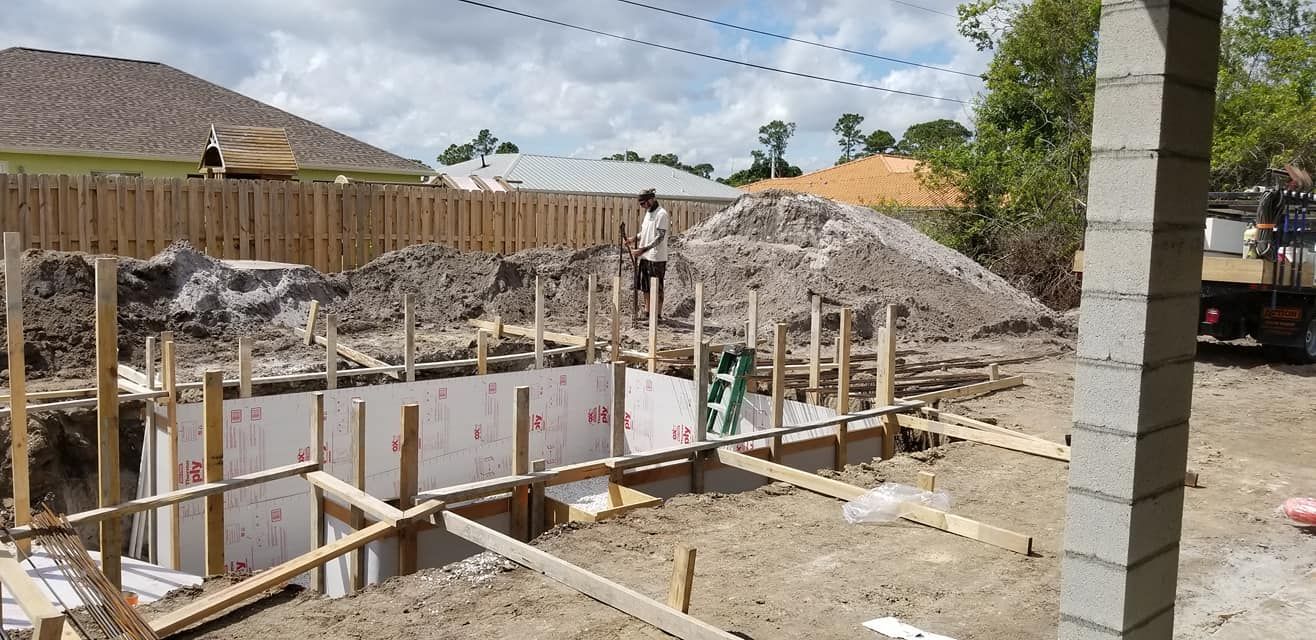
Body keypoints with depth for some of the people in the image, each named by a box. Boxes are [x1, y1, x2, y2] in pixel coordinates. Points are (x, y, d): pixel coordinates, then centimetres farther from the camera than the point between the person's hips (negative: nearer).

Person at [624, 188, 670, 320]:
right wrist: (634, 239, 3)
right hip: (645, 256, 9)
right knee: (645, 286, 14)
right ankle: (647, 312, 25)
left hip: (657, 258, -9)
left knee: (657, 287, -1)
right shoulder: (648, 213, 13)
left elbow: (659, 237, -20)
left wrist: (643, 249, -25)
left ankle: (658, 315, 6)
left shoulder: (661, 214, -15)